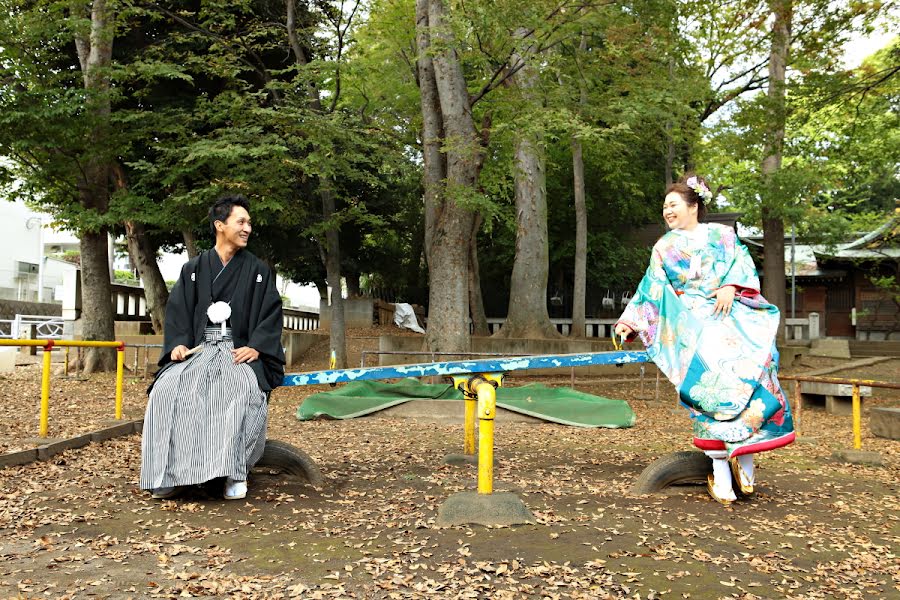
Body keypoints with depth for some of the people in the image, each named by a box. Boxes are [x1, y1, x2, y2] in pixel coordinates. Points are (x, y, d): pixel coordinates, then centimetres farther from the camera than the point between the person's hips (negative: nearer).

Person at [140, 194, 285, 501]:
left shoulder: (258, 271, 11)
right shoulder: (193, 269, 16)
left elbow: (271, 313, 3)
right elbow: (176, 310, 10)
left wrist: (255, 347, -14)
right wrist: (178, 343, -9)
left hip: (240, 351, -2)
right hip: (198, 349, 2)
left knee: (246, 389, -37)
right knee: (168, 387, -30)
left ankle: (236, 471, -29)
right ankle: (170, 471, -21)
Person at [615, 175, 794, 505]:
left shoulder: (723, 234, 20)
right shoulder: (664, 247, 19)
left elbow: (742, 263, 7)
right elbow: (652, 290, 12)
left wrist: (730, 287, -11)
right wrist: (629, 322, 1)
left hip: (734, 315, 1)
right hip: (693, 321, -1)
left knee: (751, 364, -23)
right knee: (710, 376, -22)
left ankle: (744, 456, -14)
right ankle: (720, 470, -21)